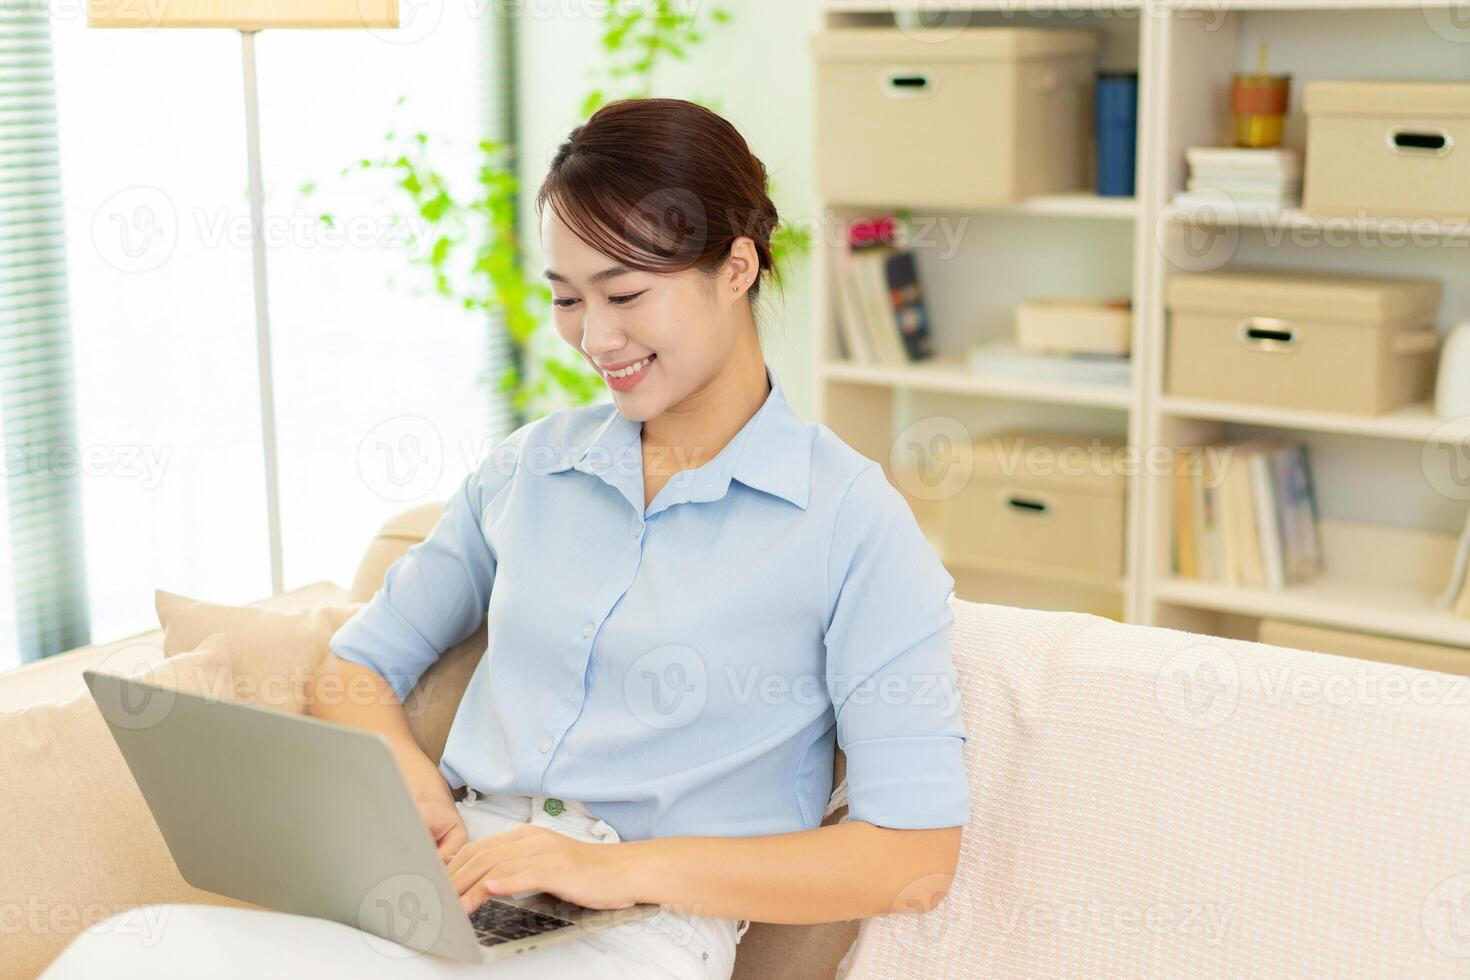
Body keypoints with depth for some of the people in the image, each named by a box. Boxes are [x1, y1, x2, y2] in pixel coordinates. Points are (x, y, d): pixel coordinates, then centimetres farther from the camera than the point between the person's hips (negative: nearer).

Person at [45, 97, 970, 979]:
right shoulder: (529, 467, 17)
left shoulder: (852, 518, -1)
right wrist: (401, 772, -2)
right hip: (449, 884, 6)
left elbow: (916, 856, -7)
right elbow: (360, 664, 23)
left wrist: (629, 867, -15)